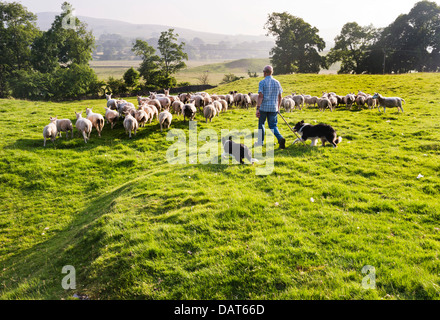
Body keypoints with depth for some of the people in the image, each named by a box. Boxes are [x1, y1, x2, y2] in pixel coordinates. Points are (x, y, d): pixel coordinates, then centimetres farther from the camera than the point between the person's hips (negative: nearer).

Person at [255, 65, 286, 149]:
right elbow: (280, 97, 10)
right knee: (273, 126, 7)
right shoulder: (277, 82, 7)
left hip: (263, 107, -3)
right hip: (273, 108, 3)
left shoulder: (262, 82, -7)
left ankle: (261, 141, 23)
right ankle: (280, 138, -17)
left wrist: (257, 109, -17)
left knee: (261, 123, 16)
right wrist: (278, 107, 22)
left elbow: (260, 96, -15)